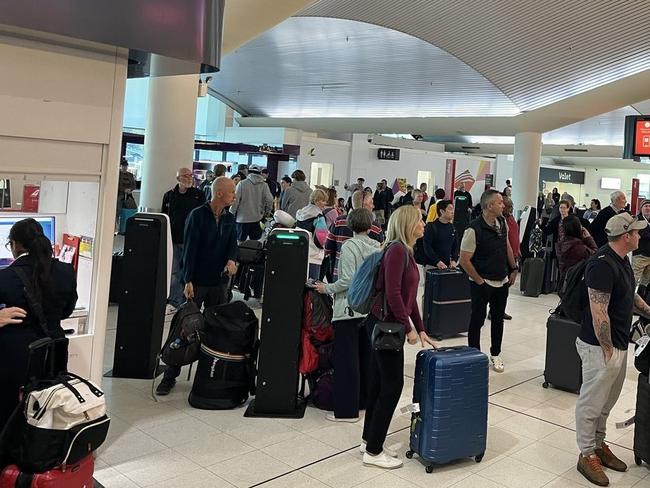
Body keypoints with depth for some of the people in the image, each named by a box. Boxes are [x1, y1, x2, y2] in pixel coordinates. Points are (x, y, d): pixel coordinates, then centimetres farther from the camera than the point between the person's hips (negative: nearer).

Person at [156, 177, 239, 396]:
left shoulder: (230, 219, 9)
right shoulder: (198, 215, -8)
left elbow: (233, 245, 5)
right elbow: (190, 249, -12)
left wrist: (231, 260, -18)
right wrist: (188, 281, -17)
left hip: (219, 282, 5)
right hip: (197, 282, -5)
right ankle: (170, 376, 7)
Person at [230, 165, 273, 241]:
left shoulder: (242, 184, -7)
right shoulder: (264, 185, -1)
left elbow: (235, 200, -8)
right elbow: (269, 200, -8)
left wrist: (231, 214, 4)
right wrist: (267, 212, 9)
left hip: (242, 218, -2)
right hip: (257, 218, 2)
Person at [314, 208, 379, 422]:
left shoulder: (349, 246, -11)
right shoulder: (377, 246, 4)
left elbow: (348, 280, -17)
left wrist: (327, 288, -4)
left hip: (349, 308, -6)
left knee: (346, 359, 0)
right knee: (366, 356, 16)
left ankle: (347, 409, 5)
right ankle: (366, 400, 27)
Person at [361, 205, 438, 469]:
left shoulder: (406, 251, 13)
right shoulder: (397, 250, -17)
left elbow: (410, 295, 17)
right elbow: (393, 293, -22)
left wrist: (421, 329, 16)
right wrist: (408, 328, -16)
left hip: (384, 325, 9)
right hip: (385, 324, -9)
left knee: (379, 382, 16)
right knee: (392, 384, -2)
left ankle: (369, 440, 29)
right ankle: (373, 452, 10)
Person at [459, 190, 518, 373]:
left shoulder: (503, 222, 0)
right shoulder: (474, 229, -22)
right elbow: (464, 260, -19)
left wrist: (514, 269, 15)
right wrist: (479, 280, -14)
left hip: (502, 282, 7)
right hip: (482, 283, -7)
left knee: (498, 319, 16)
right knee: (477, 320, 6)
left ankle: (495, 354, 31)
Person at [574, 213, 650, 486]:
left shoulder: (621, 260, 7)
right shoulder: (602, 264, -23)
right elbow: (598, 313, -25)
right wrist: (607, 349, -20)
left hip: (618, 344, 10)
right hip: (601, 347, -10)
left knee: (607, 401, 21)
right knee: (592, 402, 4)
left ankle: (599, 444, 35)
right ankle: (587, 455, 17)